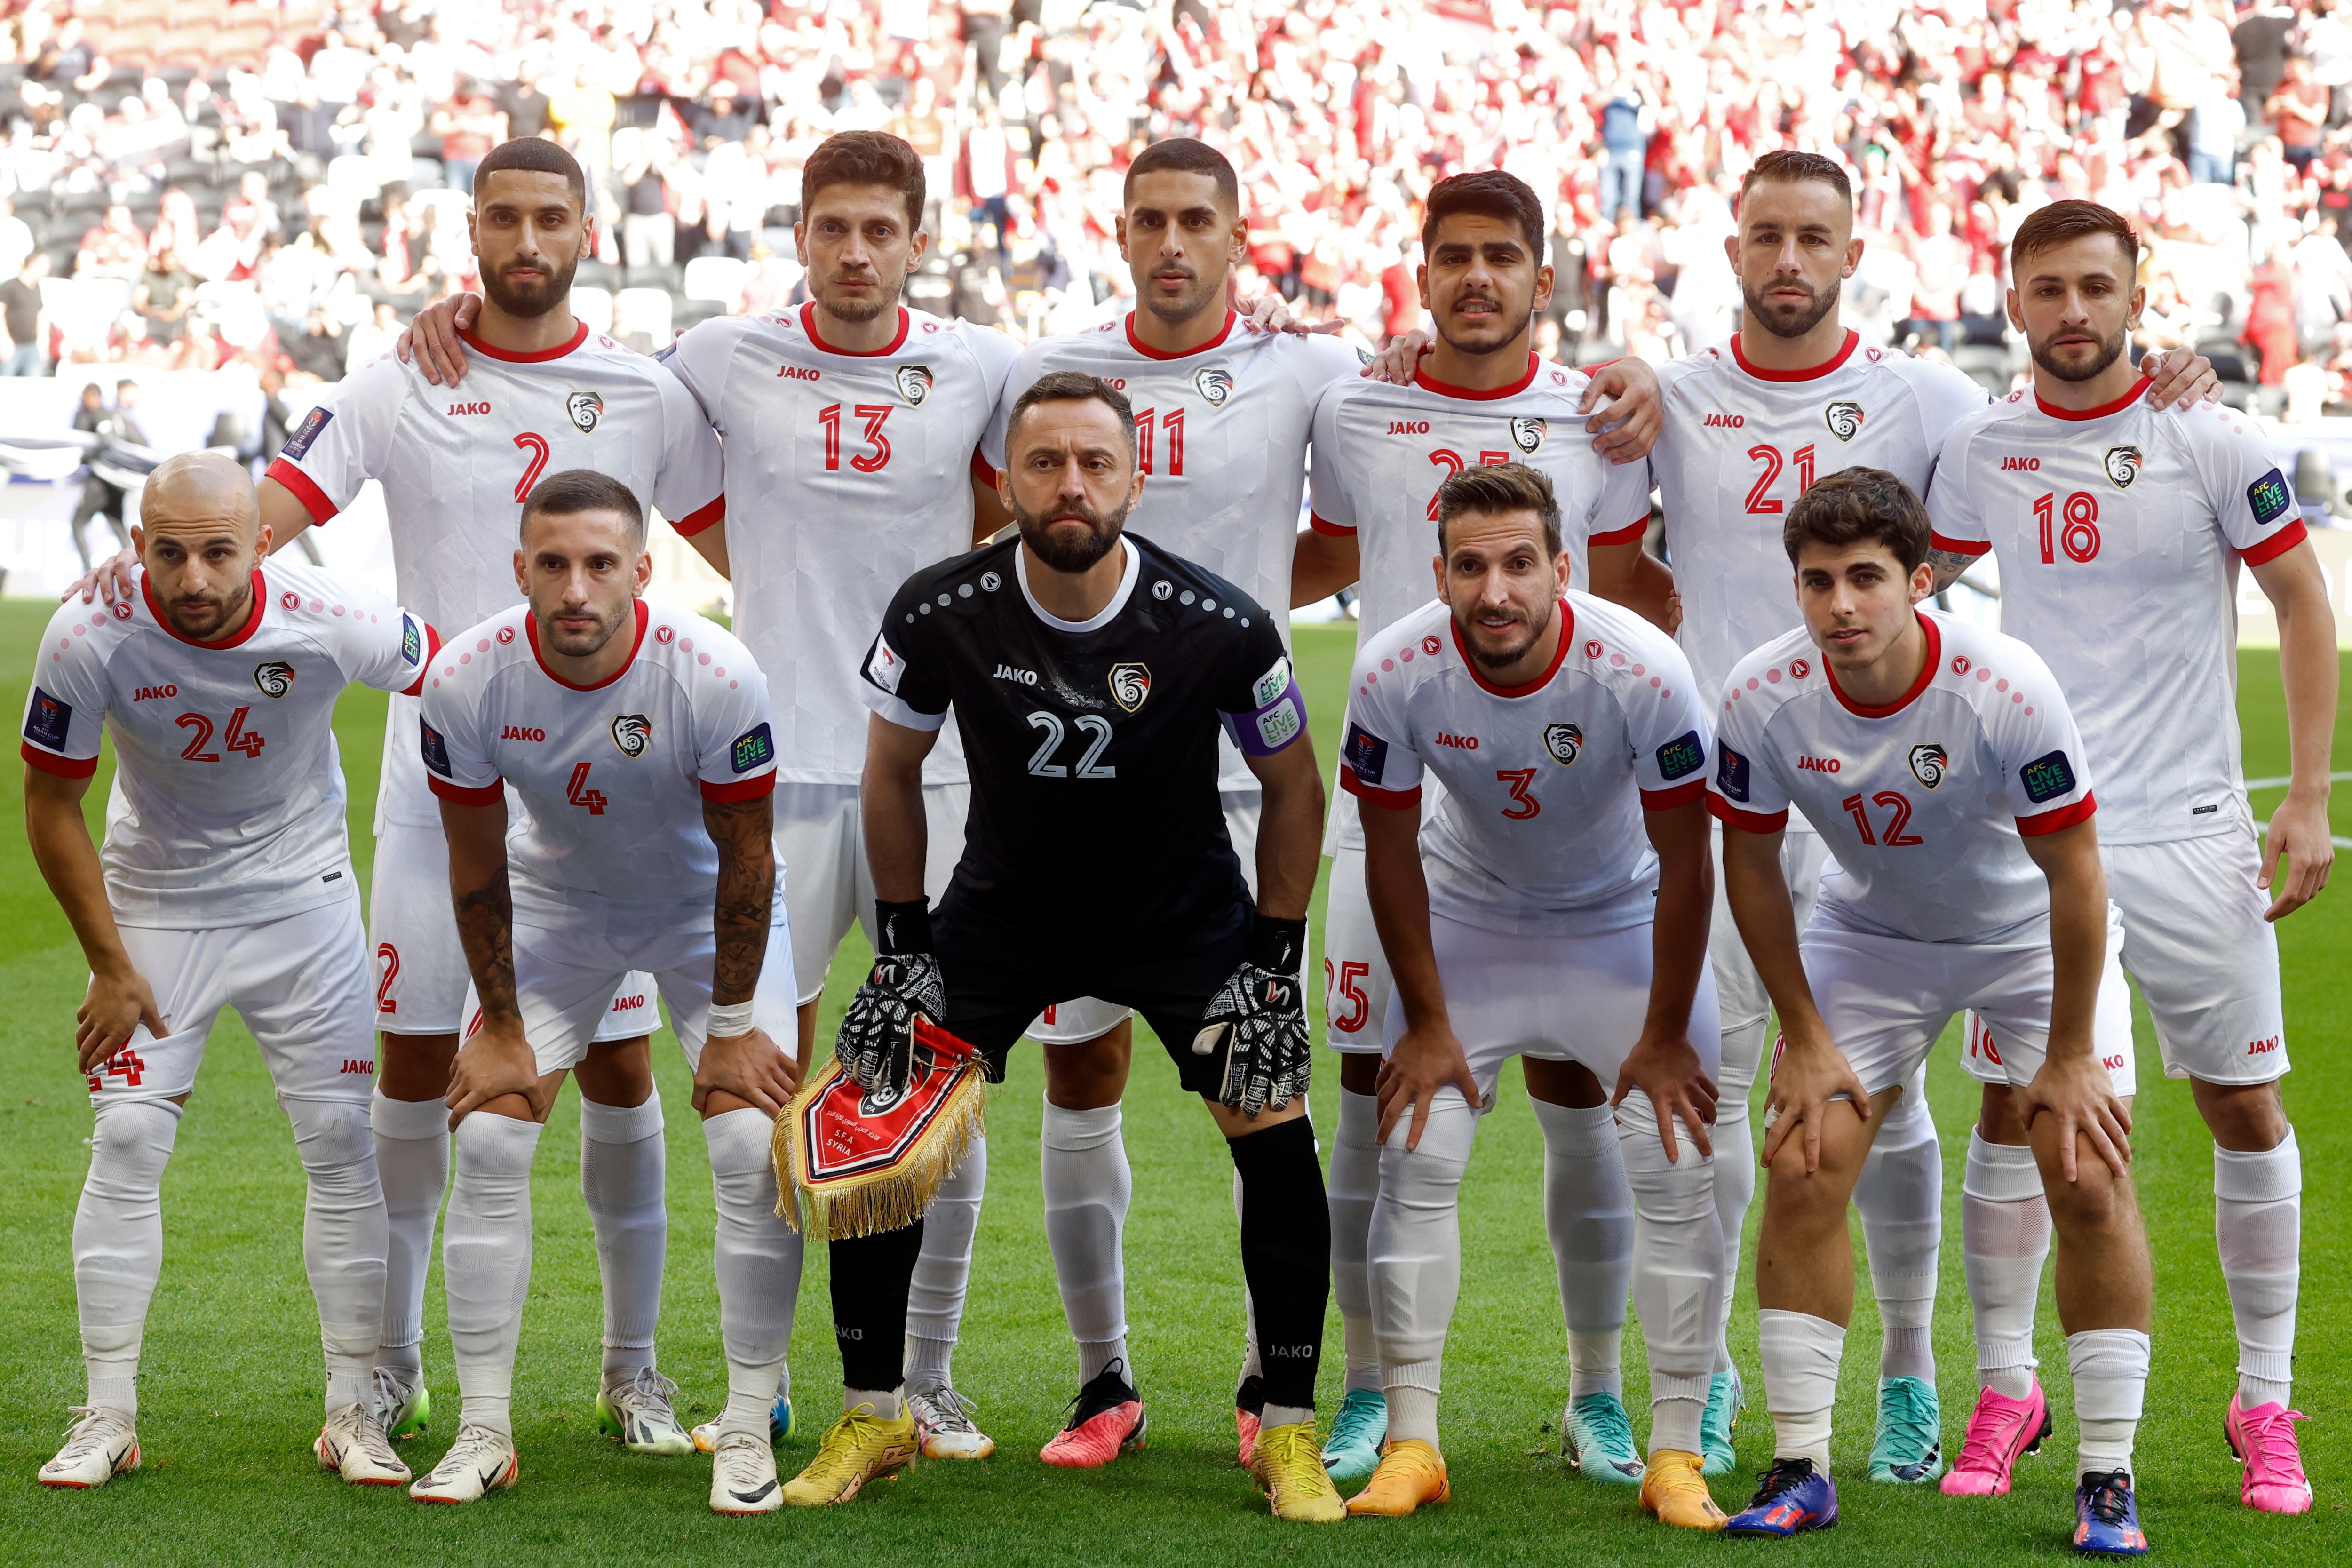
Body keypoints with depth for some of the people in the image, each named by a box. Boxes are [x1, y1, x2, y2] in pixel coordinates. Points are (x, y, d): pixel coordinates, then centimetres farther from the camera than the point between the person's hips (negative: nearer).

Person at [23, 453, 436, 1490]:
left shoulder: (329, 624, -26)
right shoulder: (90, 639, -24)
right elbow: (51, 809, -10)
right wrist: (110, 966, -8)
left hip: (303, 898, 0)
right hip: (155, 903, 0)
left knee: (341, 1141, -4)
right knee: (127, 1141, -6)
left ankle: (352, 1412, 6)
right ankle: (107, 1417, 2)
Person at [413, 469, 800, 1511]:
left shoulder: (714, 676, -32)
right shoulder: (468, 682, -26)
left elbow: (743, 858, -19)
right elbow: (477, 865, -11)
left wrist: (733, 1026, -13)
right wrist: (501, 1027, -7)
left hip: (706, 907, -2)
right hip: (554, 904, 2)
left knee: (754, 1146, -13)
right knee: (487, 1142, -8)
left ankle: (747, 1433, -2)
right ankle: (484, 1434, 2)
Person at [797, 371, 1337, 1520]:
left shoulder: (1219, 628, -24)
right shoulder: (941, 616, -21)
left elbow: (1294, 789, -7)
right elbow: (892, 775, -2)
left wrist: (1273, 969, -9)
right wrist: (902, 951, -3)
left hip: (1183, 909, -1)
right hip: (1006, 904, 1)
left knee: (1275, 1135, -15)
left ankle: (1288, 1431, 1)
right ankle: (871, 1421, 9)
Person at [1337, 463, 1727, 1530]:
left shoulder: (1642, 671, -31)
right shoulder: (1396, 675, -26)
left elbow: (1685, 863, -19)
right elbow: (1390, 853, -10)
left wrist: (1665, 1034, -13)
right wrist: (1427, 1023, -7)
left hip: (1625, 918, -1)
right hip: (1468, 915, 1)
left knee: (1675, 1169, -10)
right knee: (1415, 1158, -8)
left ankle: (1676, 1456, -1)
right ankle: (1411, 1443, 2)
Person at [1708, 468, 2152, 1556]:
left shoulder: (2006, 689, -32)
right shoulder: (1762, 698, -24)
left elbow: (2072, 873, -22)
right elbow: (1750, 860, -7)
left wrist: (2066, 1057, -16)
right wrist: (1805, 1036, -5)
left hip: (2033, 936, -2)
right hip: (1867, 931, 2)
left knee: (2089, 1181, -12)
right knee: (1801, 1171, -9)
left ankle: (2108, 1481, -2)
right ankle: (1800, 1470, 1)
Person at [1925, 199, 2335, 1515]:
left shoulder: (2211, 441, -6)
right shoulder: (1985, 452, 3)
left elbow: (2304, 604, 0)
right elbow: (1916, 580, 22)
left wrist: (2308, 799, -4)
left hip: (2190, 836, -2)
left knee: (2246, 1109, 2)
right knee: (2014, 1108, 2)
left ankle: (2267, 1403, 12)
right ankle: (2006, 1390, 13)